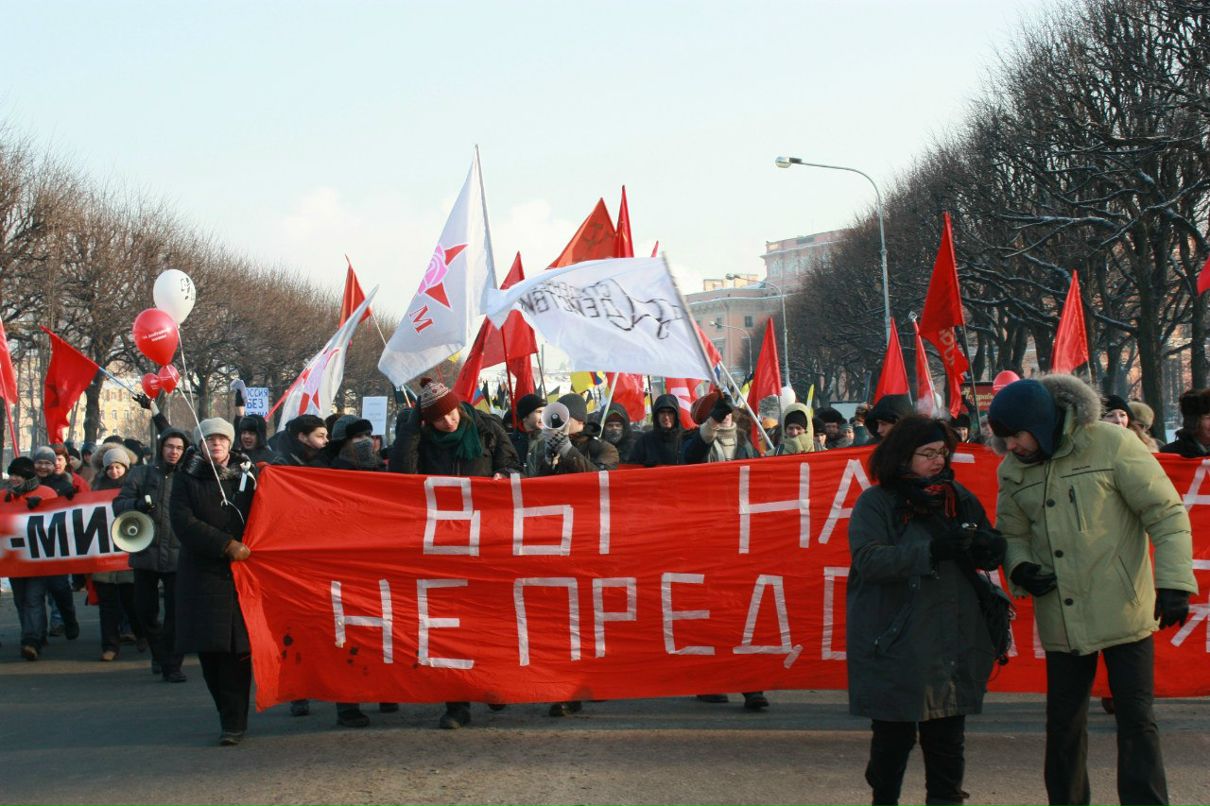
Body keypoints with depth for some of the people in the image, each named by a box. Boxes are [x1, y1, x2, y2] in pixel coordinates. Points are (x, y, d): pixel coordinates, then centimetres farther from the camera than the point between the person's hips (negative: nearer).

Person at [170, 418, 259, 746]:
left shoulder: (248, 473, 9)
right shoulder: (187, 478, 7)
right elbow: (182, 522, -6)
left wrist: (251, 549, -8)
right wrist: (227, 545, -14)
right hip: (202, 574, 1)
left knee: (237, 648, -7)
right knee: (209, 649, 0)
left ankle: (234, 722, -4)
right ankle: (232, 715, 15)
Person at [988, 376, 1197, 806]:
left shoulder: (1111, 443, -10)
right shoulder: (1012, 471, 4)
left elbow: (1166, 512, -8)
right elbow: (1013, 533, 16)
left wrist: (1174, 581, -15)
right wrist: (1020, 567, -6)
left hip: (1123, 610, -4)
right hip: (1061, 620, 4)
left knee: (1136, 718, -2)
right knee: (1063, 721, 10)